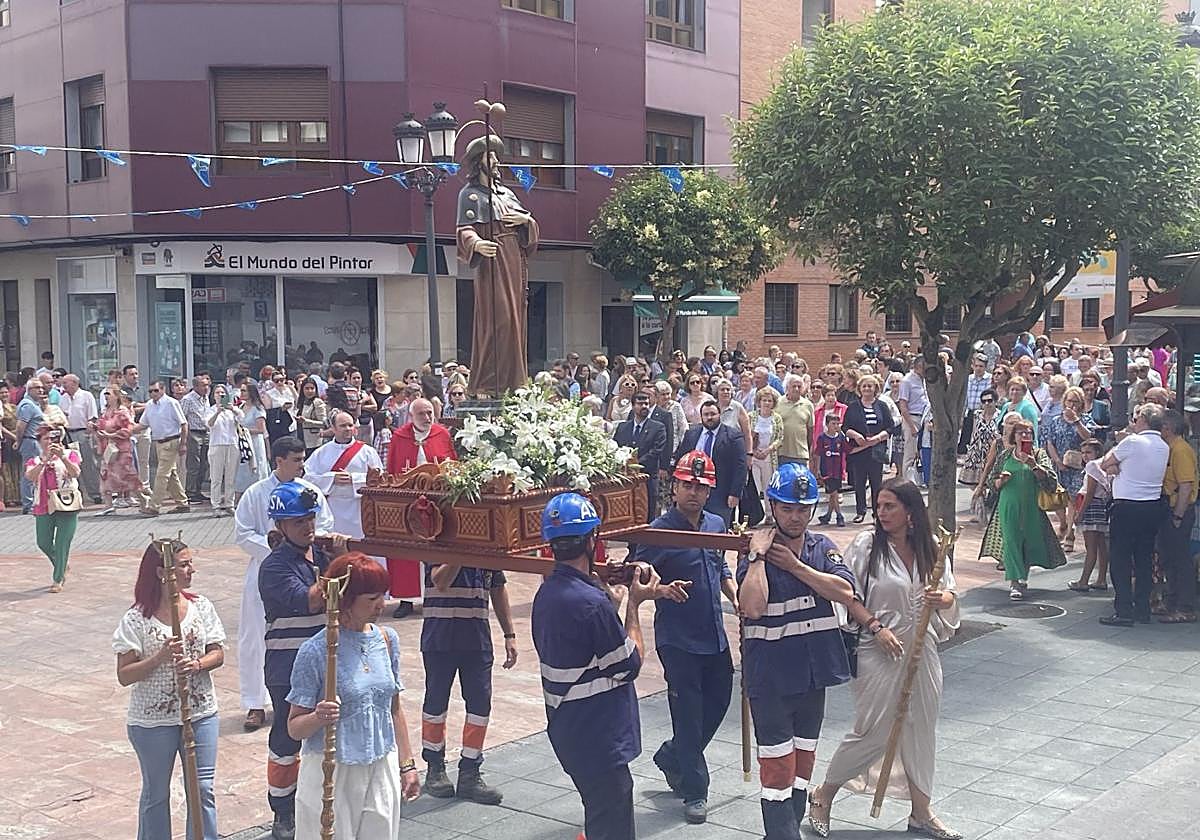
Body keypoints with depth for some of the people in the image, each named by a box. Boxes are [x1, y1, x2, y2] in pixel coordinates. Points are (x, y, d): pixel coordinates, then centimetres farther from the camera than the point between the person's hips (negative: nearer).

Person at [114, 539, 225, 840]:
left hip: (201, 714, 2)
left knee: (202, 789, 6)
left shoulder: (202, 607, -3)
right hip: (152, 721, -2)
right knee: (156, 793, 15)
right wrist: (160, 658, -27)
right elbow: (124, 675, -13)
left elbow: (218, 654, 2)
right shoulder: (136, 619, -13)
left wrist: (197, 663, -19)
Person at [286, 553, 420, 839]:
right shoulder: (315, 651, -13)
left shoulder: (387, 640, 3)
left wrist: (407, 765, 13)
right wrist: (318, 718, -28)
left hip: (382, 770, 5)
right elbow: (294, 728, -8)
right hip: (331, 773, -4)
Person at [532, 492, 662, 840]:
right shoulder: (590, 603, -25)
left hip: (567, 732, 10)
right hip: (600, 742, -9)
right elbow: (630, 665, -14)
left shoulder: (546, 593, 3)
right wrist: (633, 605, -5)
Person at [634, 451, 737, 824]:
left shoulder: (716, 525, 6)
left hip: (715, 635, 7)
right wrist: (664, 590, -33)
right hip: (678, 639, -6)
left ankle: (671, 756, 38)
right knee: (689, 713, 2)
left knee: (718, 702, 15)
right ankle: (694, 791, 17)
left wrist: (737, 598, 5)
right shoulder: (660, 531, -14)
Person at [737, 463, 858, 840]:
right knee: (777, 768, -4)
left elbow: (846, 593, -13)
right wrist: (758, 555, -25)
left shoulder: (823, 547, 3)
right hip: (770, 678, -6)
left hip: (814, 672, 6)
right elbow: (753, 607, -28)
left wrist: (795, 566, -16)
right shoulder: (755, 553, -12)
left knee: (803, 763, 17)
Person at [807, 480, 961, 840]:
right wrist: (876, 626, -18)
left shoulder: (931, 547, 1)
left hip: (921, 650, 5)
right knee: (872, 732, -1)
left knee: (921, 730, 13)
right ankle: (823, 796, 19)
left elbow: (950, 595, 9)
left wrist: (940, 599, -14)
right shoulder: (867, 544, -10)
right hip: (879, 651, -5)